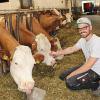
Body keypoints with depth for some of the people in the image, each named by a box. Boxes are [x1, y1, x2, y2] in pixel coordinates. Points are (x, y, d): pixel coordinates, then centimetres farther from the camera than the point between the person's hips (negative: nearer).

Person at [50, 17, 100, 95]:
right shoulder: (83, 40, 0)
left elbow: (88, 66, -30)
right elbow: (72, 49, 19)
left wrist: (71, 75, -23)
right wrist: (57, 53, 15)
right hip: (88, 66, 9)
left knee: (70, 82, -23)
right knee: (63, 76, 8)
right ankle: (91, 80, 11)